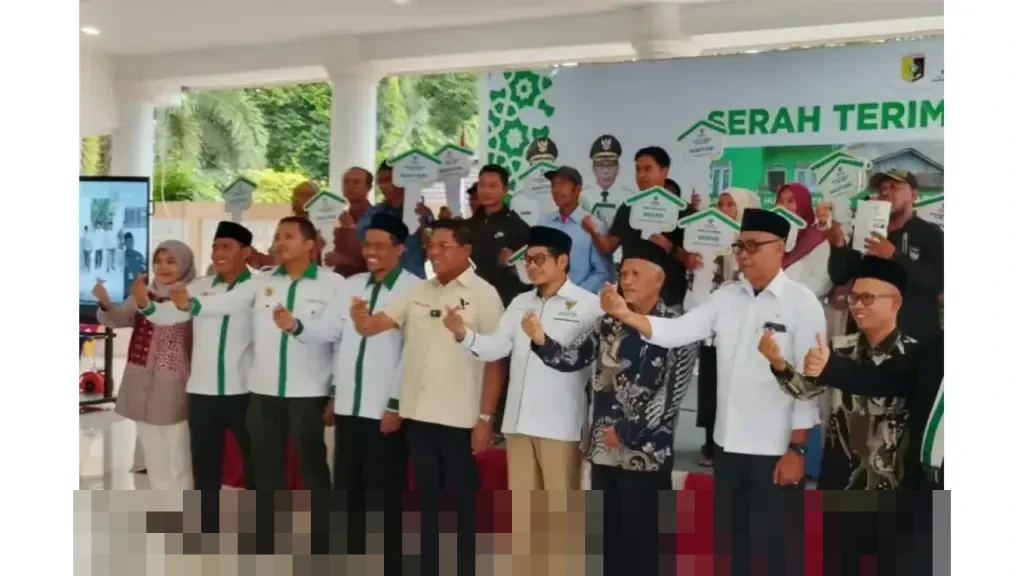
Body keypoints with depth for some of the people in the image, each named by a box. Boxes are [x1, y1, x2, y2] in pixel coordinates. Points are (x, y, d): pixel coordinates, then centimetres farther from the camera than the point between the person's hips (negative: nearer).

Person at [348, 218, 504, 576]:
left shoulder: (483, 294, -5)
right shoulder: (418, 293, 9)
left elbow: (496, 361, -6)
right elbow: (372, 325, 3)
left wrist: (486, 418, -10)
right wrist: (360, 319, -21)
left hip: (460, 418, -5)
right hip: (418, 414, 5)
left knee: (461, 502, 3)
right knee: (427, 499, 12)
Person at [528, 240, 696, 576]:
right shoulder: (608, 324, 8)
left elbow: (671, 393, -13)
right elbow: (570, 359, 3)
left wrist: (626, 432, -13)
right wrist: (540, 340, -17)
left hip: (645, 455, -5)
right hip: (603, 451, 5)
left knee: (643, 547, 2)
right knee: (608, 542, 14)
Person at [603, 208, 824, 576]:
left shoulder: (802, 303, -8)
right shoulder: (726, 297, 7)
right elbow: (675, 332, 0)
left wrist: (797, 449, -14)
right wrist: (626, 315, -16)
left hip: (777, 450, -5)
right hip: (729, 445, 5)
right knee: (731, 543, 15)